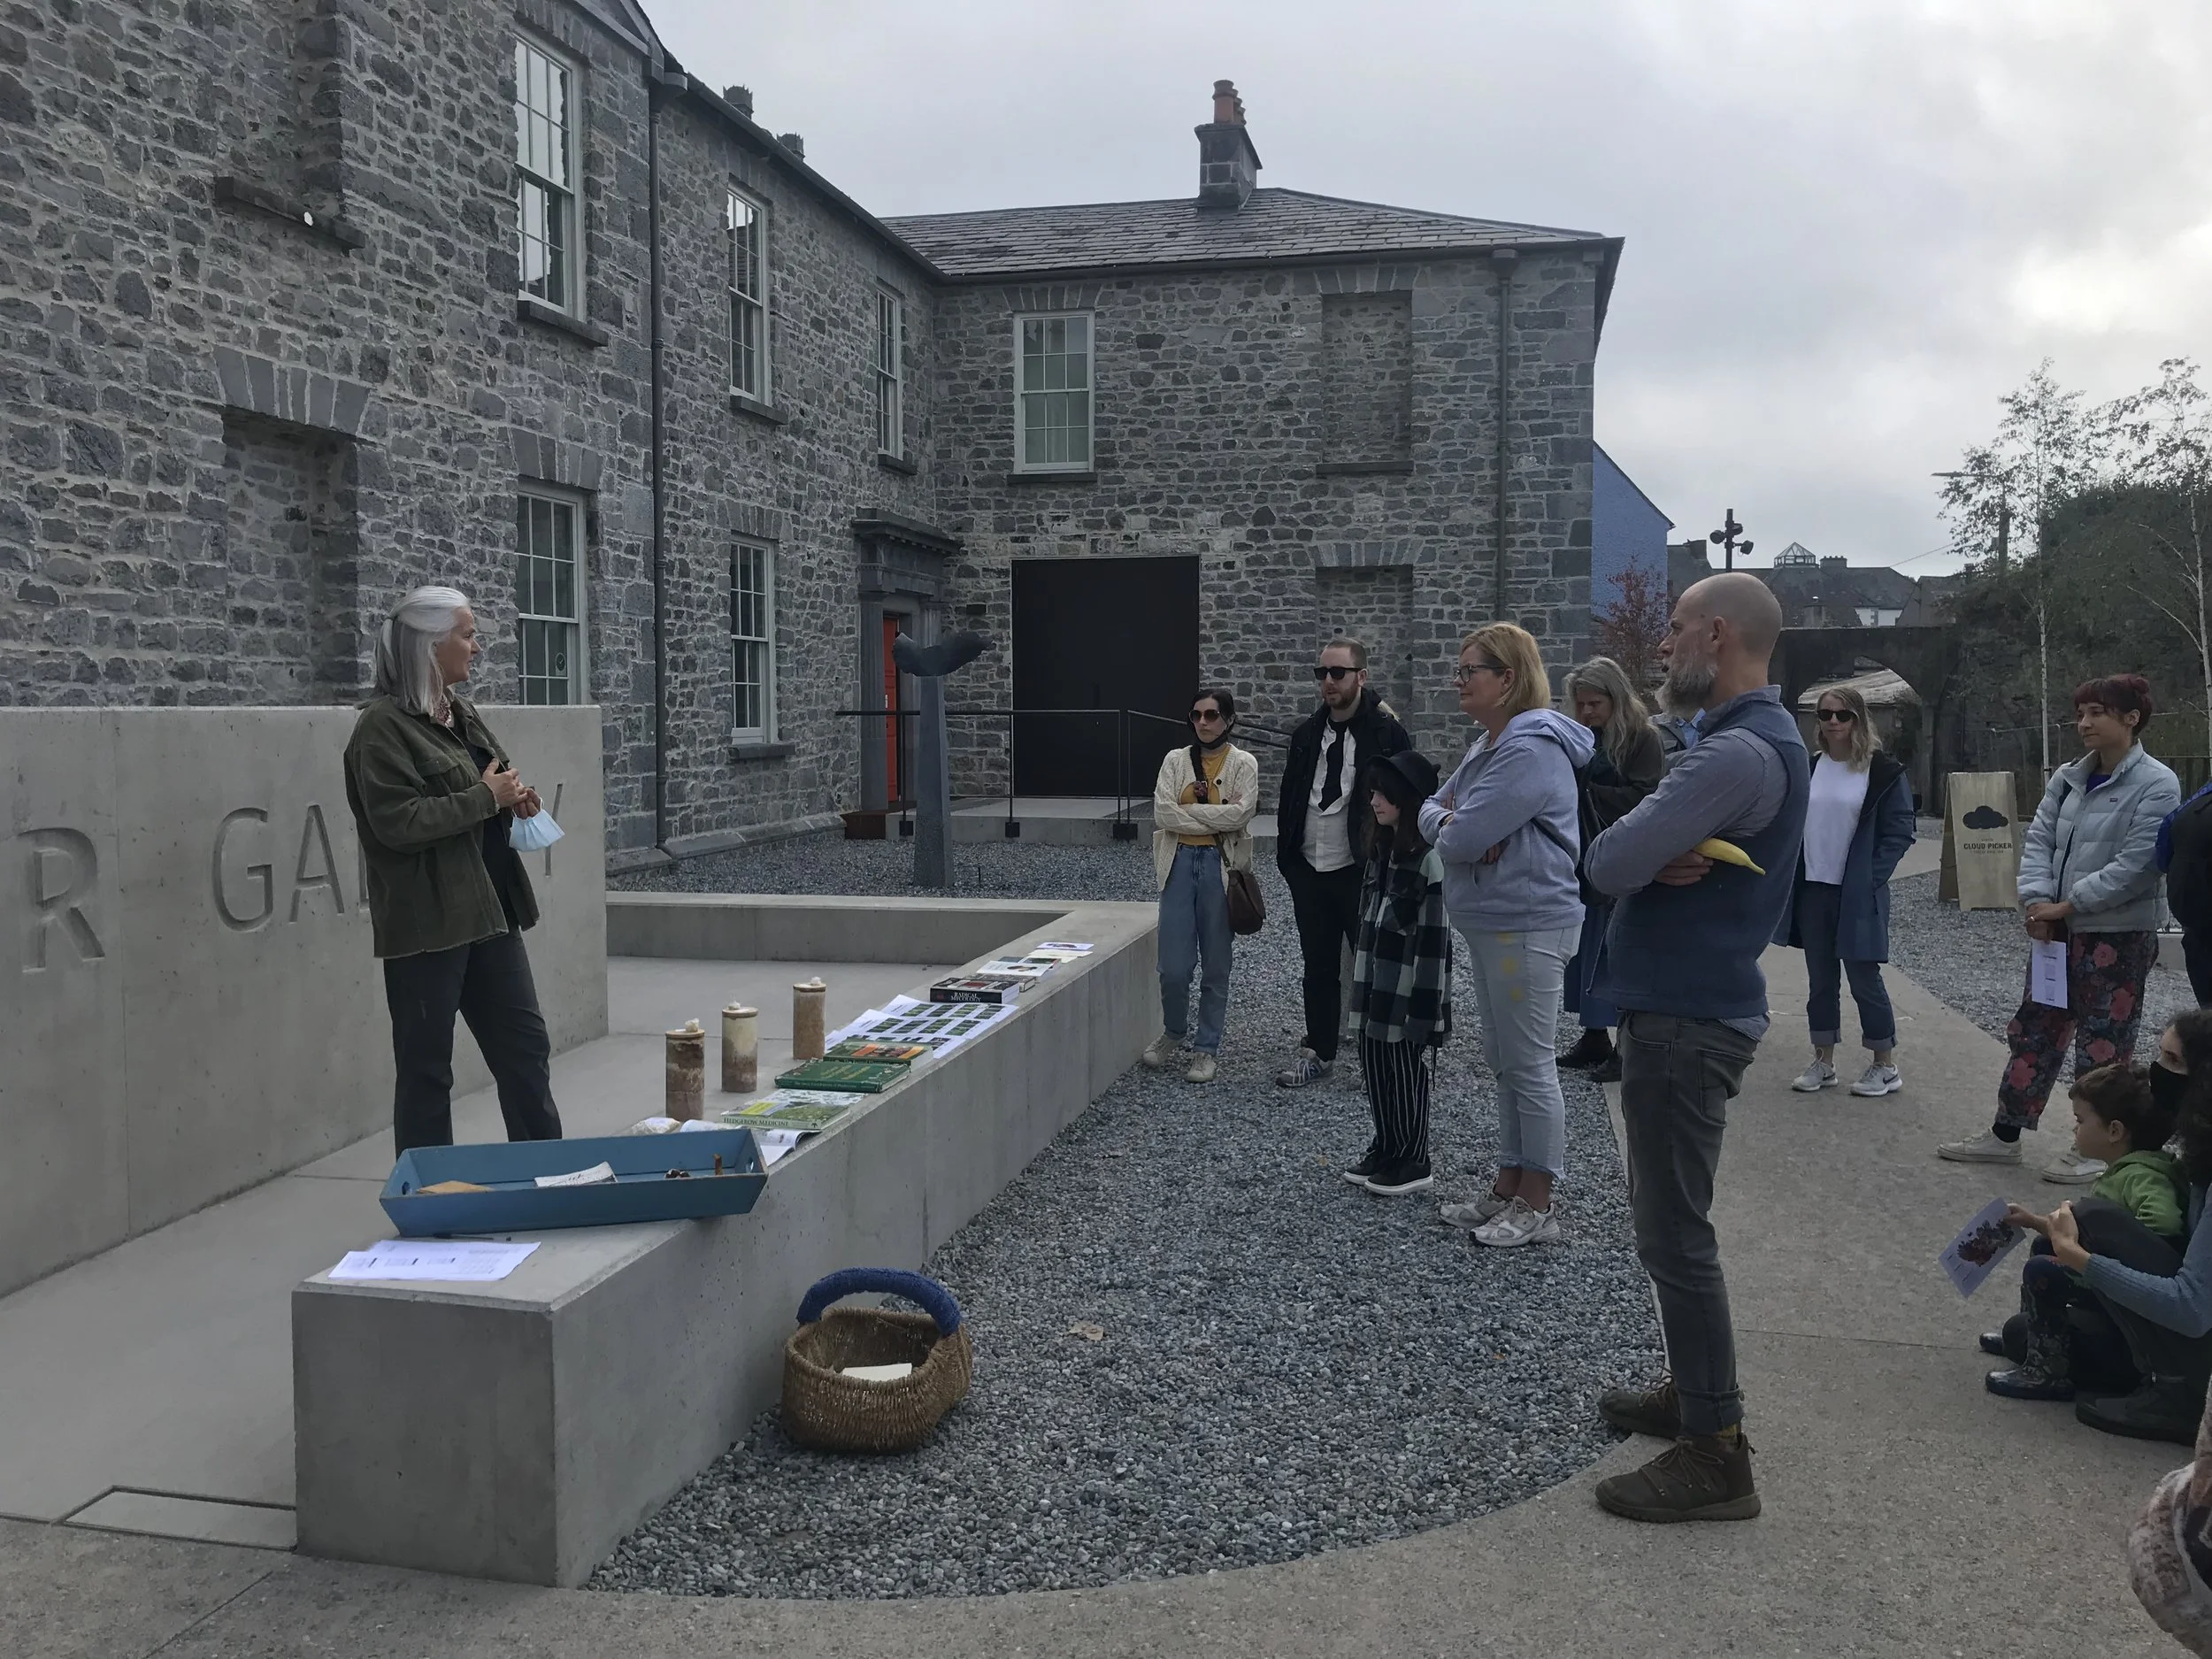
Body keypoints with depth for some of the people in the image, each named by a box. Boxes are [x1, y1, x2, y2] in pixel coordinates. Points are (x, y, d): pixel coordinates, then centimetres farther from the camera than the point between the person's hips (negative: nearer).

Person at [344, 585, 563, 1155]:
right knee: (426, 1068, 3)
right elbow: (398, 821, -22)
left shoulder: (463, 714, 13)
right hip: (426, 922, -8)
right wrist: (487, 797, -16)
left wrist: (514, 799, 5)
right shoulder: (383, 725, -12)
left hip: (488, 911, 8)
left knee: (525, 1044, 13)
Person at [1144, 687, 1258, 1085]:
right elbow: (1163, 813, -6)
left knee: (1216, 966, 6)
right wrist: (1217, 814, -10)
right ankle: (1173, 1032, 24)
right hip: (1180, 864, 1)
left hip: (1220, 866, -1)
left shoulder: (1243, 764, 1)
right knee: (1174, 966, -2)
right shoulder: (1175, 760, 6)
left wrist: (1188, 812, -11)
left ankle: (1206, 1048, 19)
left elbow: (1240, 814, -14)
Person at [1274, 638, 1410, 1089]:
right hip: (1309, 871, 5)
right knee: (1319, 965, 13)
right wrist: (1288, 857, 9)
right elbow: (1288, 798, 15)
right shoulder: (1307, 733, 9)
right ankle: (1317, 1051, 23)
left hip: (1360, 871, -5)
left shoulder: (1386, 733, -8)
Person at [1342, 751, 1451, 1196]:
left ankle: (1412, 1161, 18)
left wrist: (1426, 1009, -19)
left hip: (1408, 993, -8)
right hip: (1377, 989, 8)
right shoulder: (1381, 849, 9)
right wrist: (1362, 983, 15)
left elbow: (1435, 941, -18)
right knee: (1374, 1069, 14)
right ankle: (1384, 1151, 28)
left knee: (1406, 1075, 4)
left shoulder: (1430, 859, -17)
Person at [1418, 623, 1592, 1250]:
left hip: (1528, 928, -10)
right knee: (1505, 1064, 16)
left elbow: (1463, 839, -24)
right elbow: (1433, 810, 15)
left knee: (1530, 1067, 0)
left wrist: (1451, 830, -1)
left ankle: (1537, 1206, 10)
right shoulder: (1487, 744, 13)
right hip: (1489, 925, 10)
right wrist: (1454, 824, -7)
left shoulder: (1532, 750, -20)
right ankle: (1508, 1190, 27)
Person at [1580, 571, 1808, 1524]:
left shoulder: (1738, 753, -22)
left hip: (1684, 1022, -10)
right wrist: (1659, 861, -13)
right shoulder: (1759, 739, 13)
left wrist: (1642, 857, -6)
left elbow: (1608, 863, -26)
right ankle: (1694, 1392, 34)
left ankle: (1715, 1456, 6)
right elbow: (1629, 855, 8)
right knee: (1669, 1221, 20)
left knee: (1675, 1236, -3)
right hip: (1690, 1007, 11)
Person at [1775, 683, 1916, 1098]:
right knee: (1820, 978, 11)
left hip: (1857, 894, -5)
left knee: (1864, 977, 1)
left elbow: (1899, 833, -7)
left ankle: (1885, 1066, 15)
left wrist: (1870, 878, -14)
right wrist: (1790, 874, 2)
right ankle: (1823, 1062, 21)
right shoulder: (1807, 768, 8)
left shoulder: (1884, 772, -6)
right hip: (1812, 891, 5)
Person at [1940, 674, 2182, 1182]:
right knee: (2034, 1031, 12)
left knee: (2103, 1044, 4)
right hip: (2058, 929, 7)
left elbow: (2135, 864, -18)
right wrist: (2037, 899, -10)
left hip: (2119, 935, -6)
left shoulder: (2156, 786, -12)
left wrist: (2067, 904, -17)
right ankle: (2005, 1135, 22)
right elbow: (2039, 839, 5)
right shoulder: (2068, 778, 7)